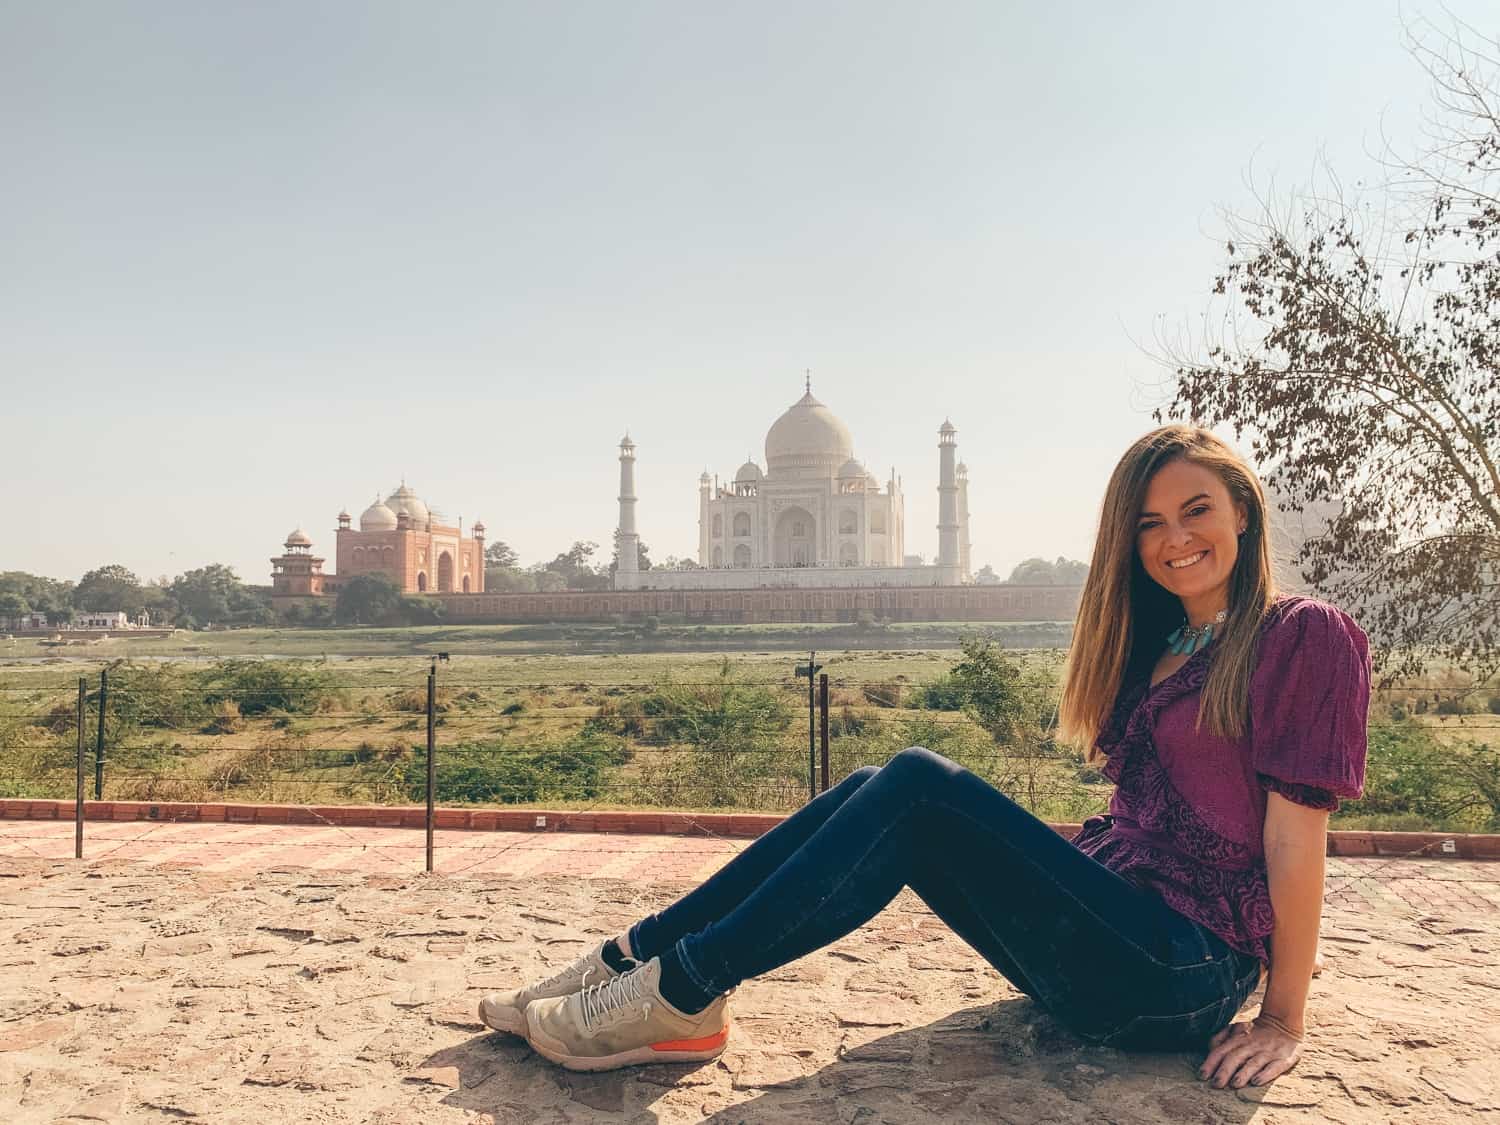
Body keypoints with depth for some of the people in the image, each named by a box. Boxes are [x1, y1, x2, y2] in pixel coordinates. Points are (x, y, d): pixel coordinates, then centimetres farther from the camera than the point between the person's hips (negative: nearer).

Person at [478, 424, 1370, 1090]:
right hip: (1112, 944, 7)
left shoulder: (1304, 636, -5)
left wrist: (1284, 1018, -9)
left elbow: (1295, 835, -10)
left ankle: (681, 992, -20)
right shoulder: (1154, 645, 16)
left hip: (1185, 978, -7)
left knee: (919, 787, -25)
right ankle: (642, 956, -11)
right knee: (882, 794, -11)